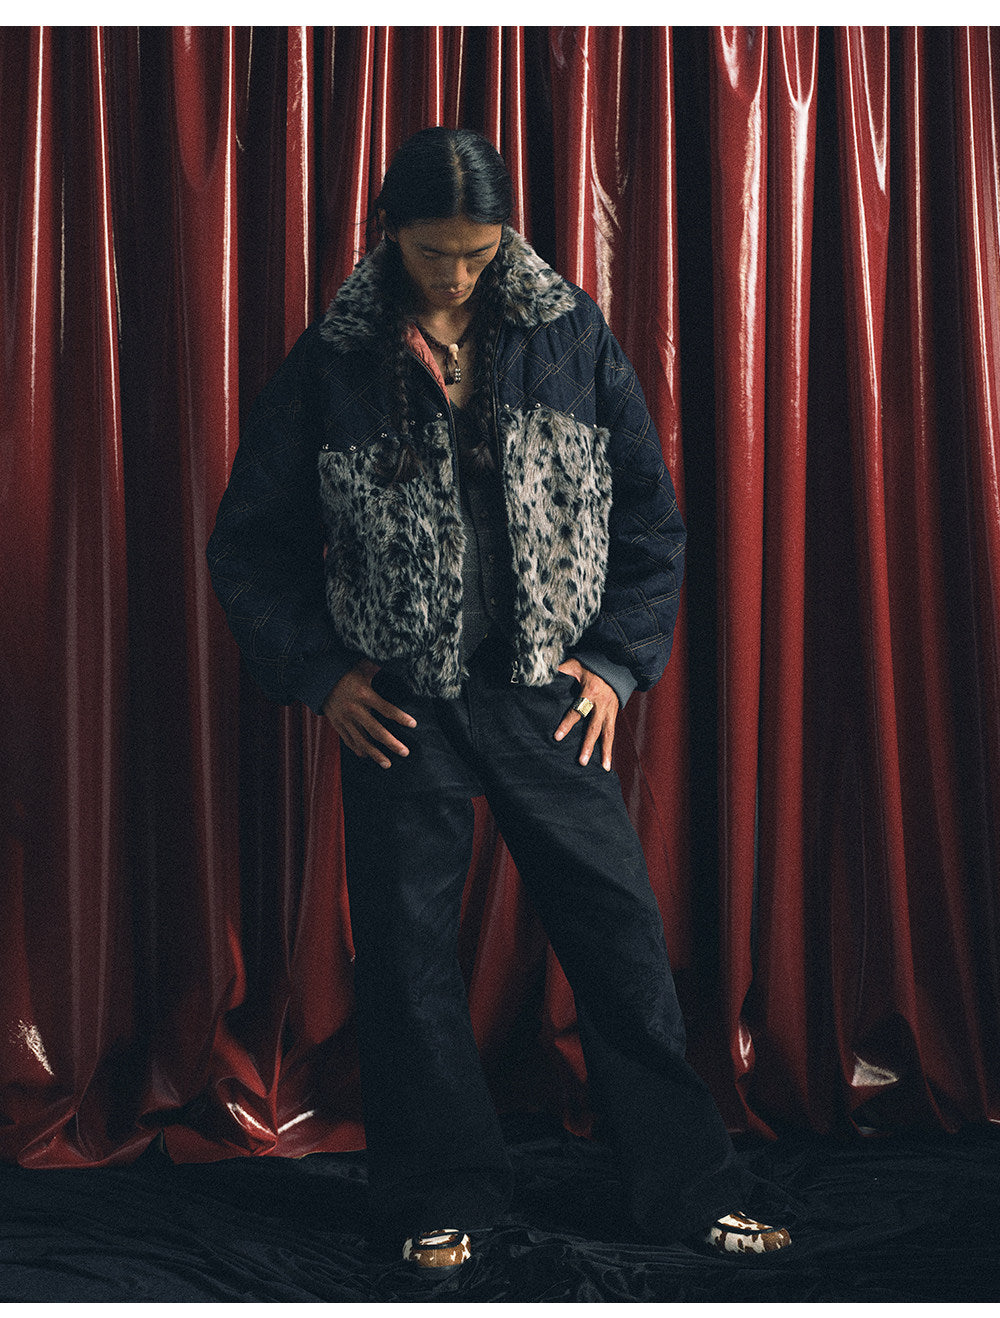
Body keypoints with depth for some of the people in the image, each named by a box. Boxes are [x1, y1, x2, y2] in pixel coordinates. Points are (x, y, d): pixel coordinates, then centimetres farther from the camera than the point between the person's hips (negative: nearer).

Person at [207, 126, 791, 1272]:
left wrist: (619, 659, -1)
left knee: (621, 937, 3)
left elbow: (648, 512, 7)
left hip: (550, 699, 1)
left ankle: (687, 1190, 18)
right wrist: (320, 673, -3)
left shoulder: (573, 339, 1)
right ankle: (440, 1202, 23)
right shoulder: (333, 362, -1)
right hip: (400, 711, 0)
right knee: (409, 956, 6)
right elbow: (250, 541, 4)